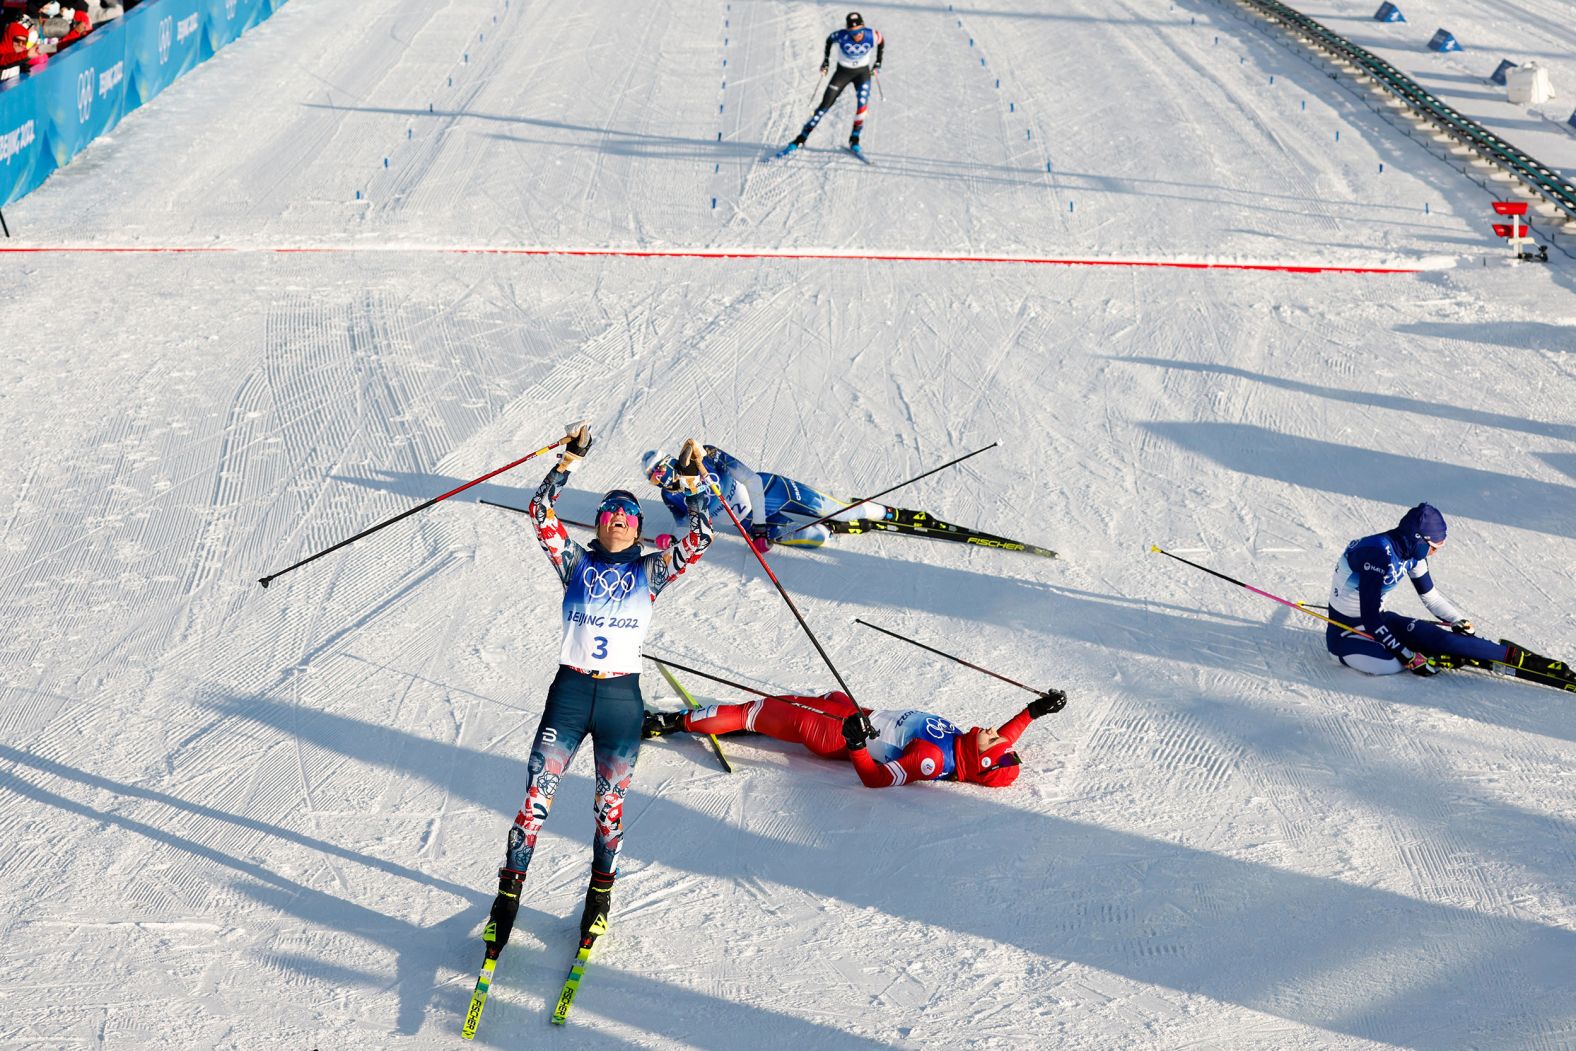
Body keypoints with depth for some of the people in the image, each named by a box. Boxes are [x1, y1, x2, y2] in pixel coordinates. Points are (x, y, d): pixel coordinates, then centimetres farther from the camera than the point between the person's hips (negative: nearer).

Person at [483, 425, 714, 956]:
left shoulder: (650, 571, 9)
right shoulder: (576, 563, 9)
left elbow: (698, 540, -3)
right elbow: (541, 514, -3)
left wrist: (693, 484, -9)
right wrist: (568, 461, -11)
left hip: (622, 697, 0)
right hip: (569, 691, 0)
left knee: (610, 807, 6)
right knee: (536, 798, -5)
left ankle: (601, 895, 24)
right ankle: (509, 892, 7)